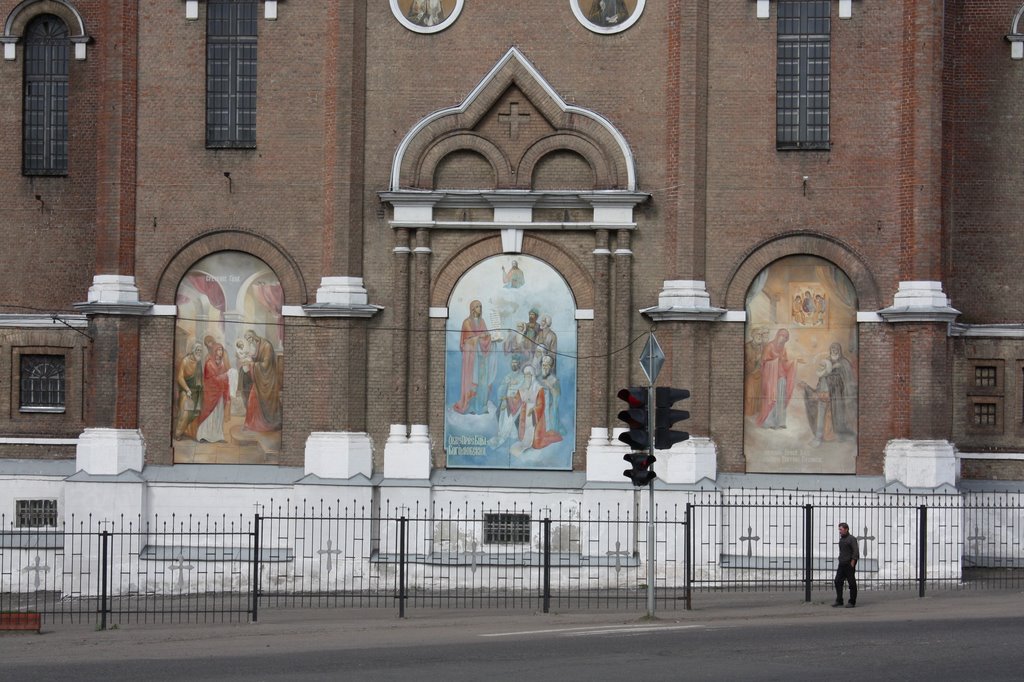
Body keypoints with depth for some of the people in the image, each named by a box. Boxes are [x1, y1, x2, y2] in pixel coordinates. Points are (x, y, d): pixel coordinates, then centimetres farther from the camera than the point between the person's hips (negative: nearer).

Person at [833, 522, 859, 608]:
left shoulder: (851, 539, -9)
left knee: (852, 583, -2)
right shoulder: (841, 539, 16)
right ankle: (839, 601, 6)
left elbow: (856, 552, -15)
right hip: (842, 564, 8)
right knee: (838, 581, 1)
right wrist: (840, 561, 16)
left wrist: (852, 563, -19)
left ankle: (852, 602, 3)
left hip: (849, 564, -8)